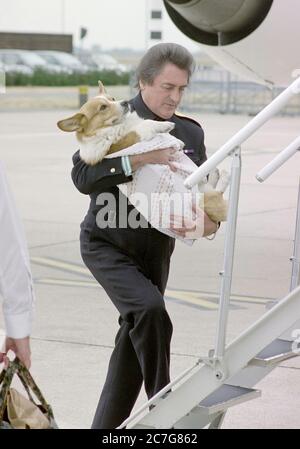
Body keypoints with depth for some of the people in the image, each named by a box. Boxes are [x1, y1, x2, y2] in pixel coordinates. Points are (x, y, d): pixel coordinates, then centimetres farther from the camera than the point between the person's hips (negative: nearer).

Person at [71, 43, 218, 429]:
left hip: (156, 251, 5)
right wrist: (140, 159, -31)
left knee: (133, 343, 9)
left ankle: (107, 425, 24)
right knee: (150, 309, -29)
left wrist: (211, 222, -19)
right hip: (106, 245, -5)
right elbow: (82, 176, -22)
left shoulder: (191, 134, 3)